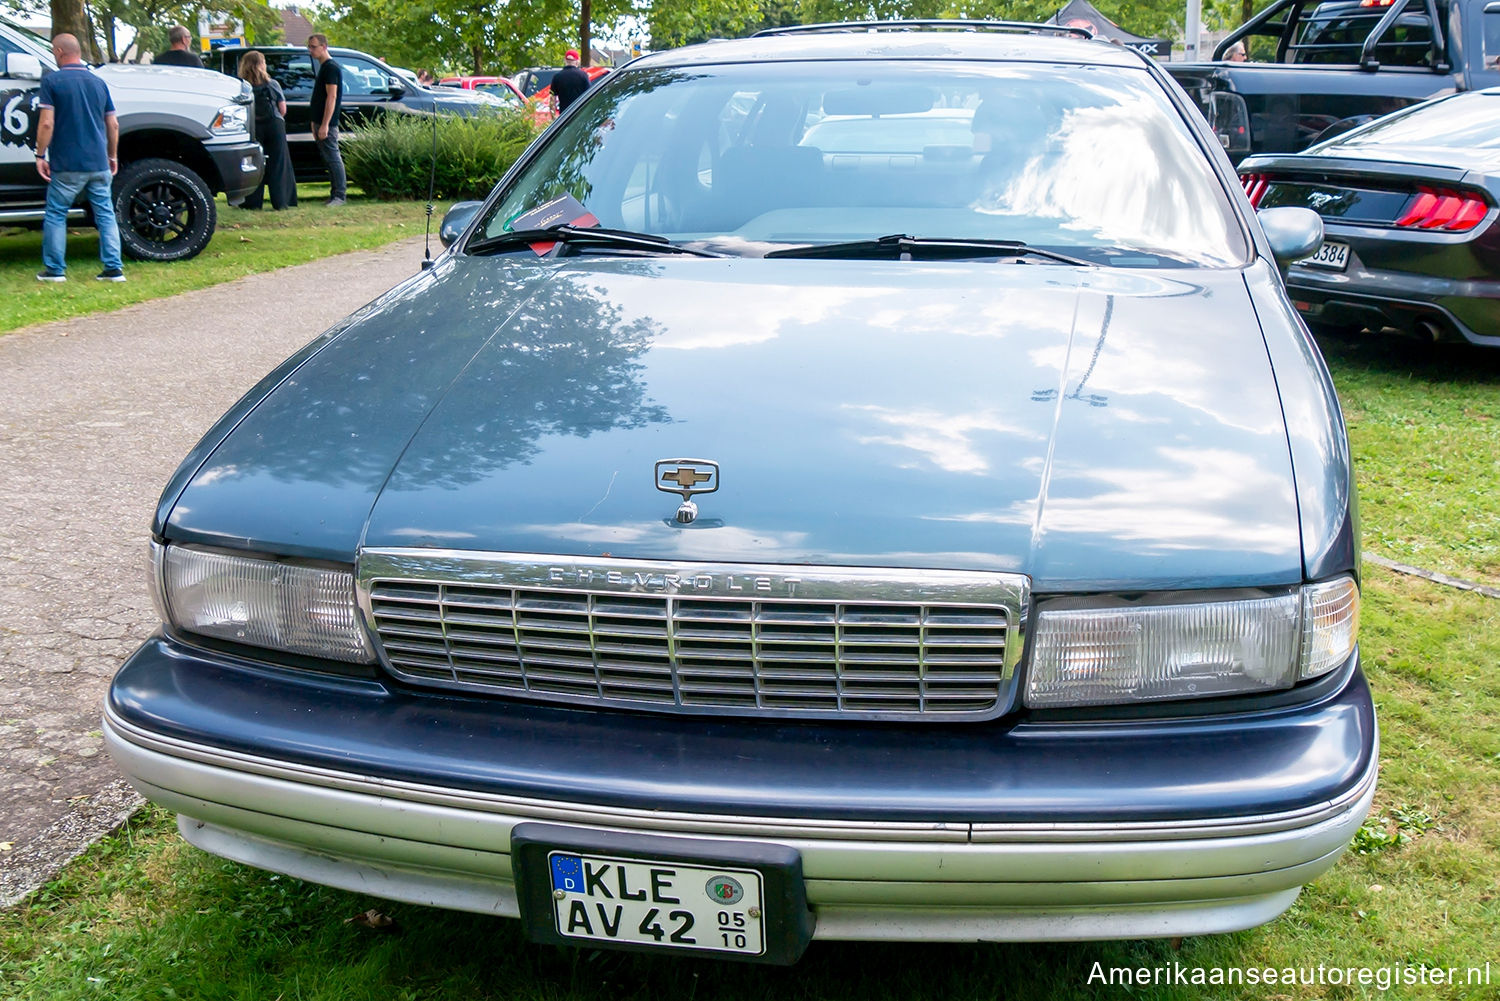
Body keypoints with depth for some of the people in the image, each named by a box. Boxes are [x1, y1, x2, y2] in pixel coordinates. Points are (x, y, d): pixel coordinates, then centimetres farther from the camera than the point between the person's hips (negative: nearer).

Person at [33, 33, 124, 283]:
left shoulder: (52, 81, -6)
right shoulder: (98, 82, 9)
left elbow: (47, 123, -12)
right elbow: (113, 125, 12)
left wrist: (40, 155, -3)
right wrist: (113, 156, 22)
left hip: (67, 164, -4)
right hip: (99, 164, 4)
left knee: (55, 215, 7)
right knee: (105, 214, 8)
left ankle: (54, 269, 9)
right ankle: (113, 269, 4)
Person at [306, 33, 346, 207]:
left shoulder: (331, 68, -12)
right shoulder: (324, 67, 18)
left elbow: (332, 97, -18)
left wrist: (324, 124, -22)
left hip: (327, 123, -10)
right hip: (321, 122, 10)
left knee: (333, 158, -8)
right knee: (329, 159, 10)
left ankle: (339, 195, -7)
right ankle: (335, 195, 13)